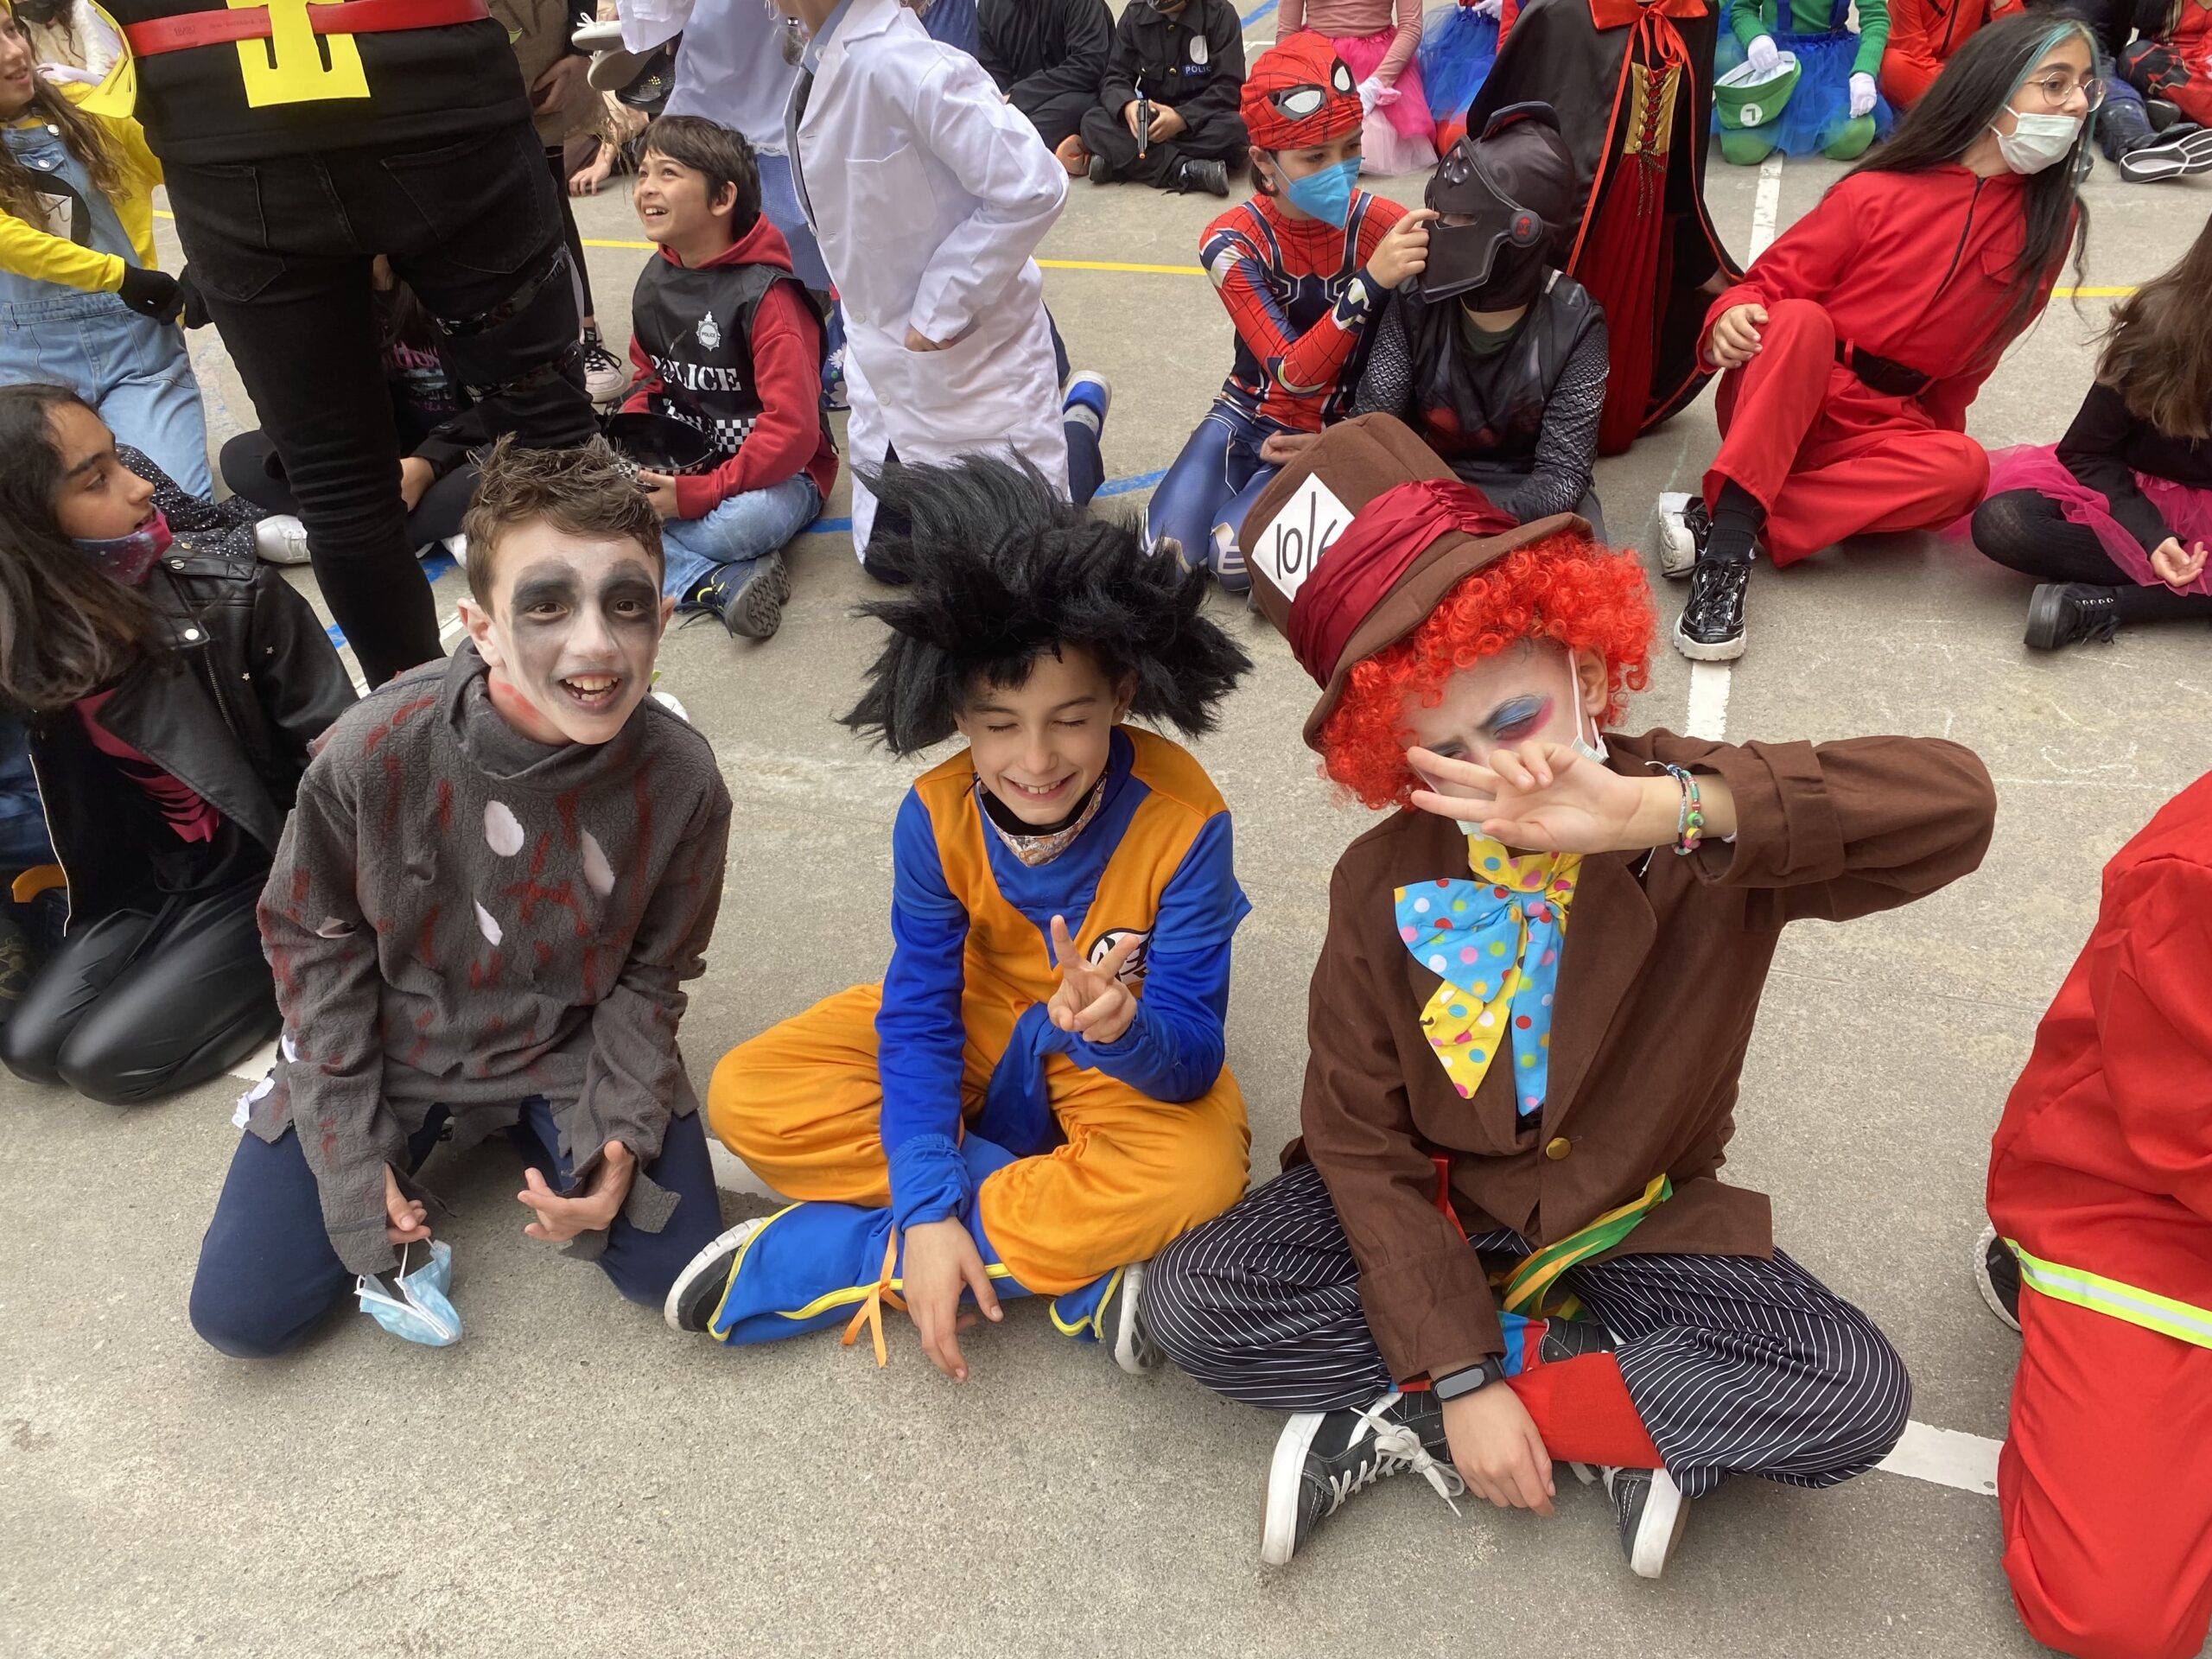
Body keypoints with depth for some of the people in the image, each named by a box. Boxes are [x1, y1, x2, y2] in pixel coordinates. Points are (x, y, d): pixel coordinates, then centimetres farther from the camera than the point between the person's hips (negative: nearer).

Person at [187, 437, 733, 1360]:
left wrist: (620, 1135, -18)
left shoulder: (679, 779, -24)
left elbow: (651, 976, -7)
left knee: (670, 1271, -9)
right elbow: (316, 946, -9)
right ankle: (420, 1145, 22)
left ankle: (532, 1134, 17)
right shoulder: (372, 755, -26)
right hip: (388, 1051, 0)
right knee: (239, 1312, -2)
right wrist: (349, 1156, -9)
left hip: (568, 1052, 0)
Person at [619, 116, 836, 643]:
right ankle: (722, 582, -25)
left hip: (779, 473, -7)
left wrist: (697, 494, -26)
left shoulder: (765, 294, -17)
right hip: (683, 461, 8)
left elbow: (793, 430, -24)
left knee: (741, 522, -41)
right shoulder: (655, 281, 6)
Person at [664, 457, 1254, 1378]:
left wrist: (1120, 1032, -49)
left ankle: (805, 1265, -23)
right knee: (747, 1100, -17)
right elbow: (918, 1015, -18)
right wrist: (926, 1206, -30)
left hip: (1130, 1060, -2)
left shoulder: (1182, 819, -27)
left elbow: (1190, 1057, -25)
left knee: (1198, 1176, -36)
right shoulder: (938, 816, -20)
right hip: (979, 1027, 3)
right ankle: (1076, 1261, -19)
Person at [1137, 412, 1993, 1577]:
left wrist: (1663, 809, -49)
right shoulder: (1385, 885, -17)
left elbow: (1955, 801, -38)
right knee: (1190, 1301, -19)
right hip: (1436, 1204, 1)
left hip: (1633, 1215, 0)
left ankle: (1393, 1424, -15)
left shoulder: (1712, 842, -21)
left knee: (1857, 1397, -23)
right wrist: (1460, 1376, -17)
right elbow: (1360, 1136, -12)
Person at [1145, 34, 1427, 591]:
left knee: (1234, 559, -24)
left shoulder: (1389, 229, -15)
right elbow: (1294, 375, -26)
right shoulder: (1232, 241, -16)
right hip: (1249, 415, 1)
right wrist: (1371, 281, -39)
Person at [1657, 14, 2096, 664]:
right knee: (1799, 317, -33)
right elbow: (1774, 281, -6)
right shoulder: (1877, 193, -7)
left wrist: (1934, 425, 14)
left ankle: (1719, 520, -34)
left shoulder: (2051, 222, 2)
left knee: (1962, 466, -30)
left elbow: (1975, 349, 12)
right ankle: (1729, 540, -44)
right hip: (1778, 403, -2)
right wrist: (1734, 316, -27)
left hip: (1877, 431, 3)